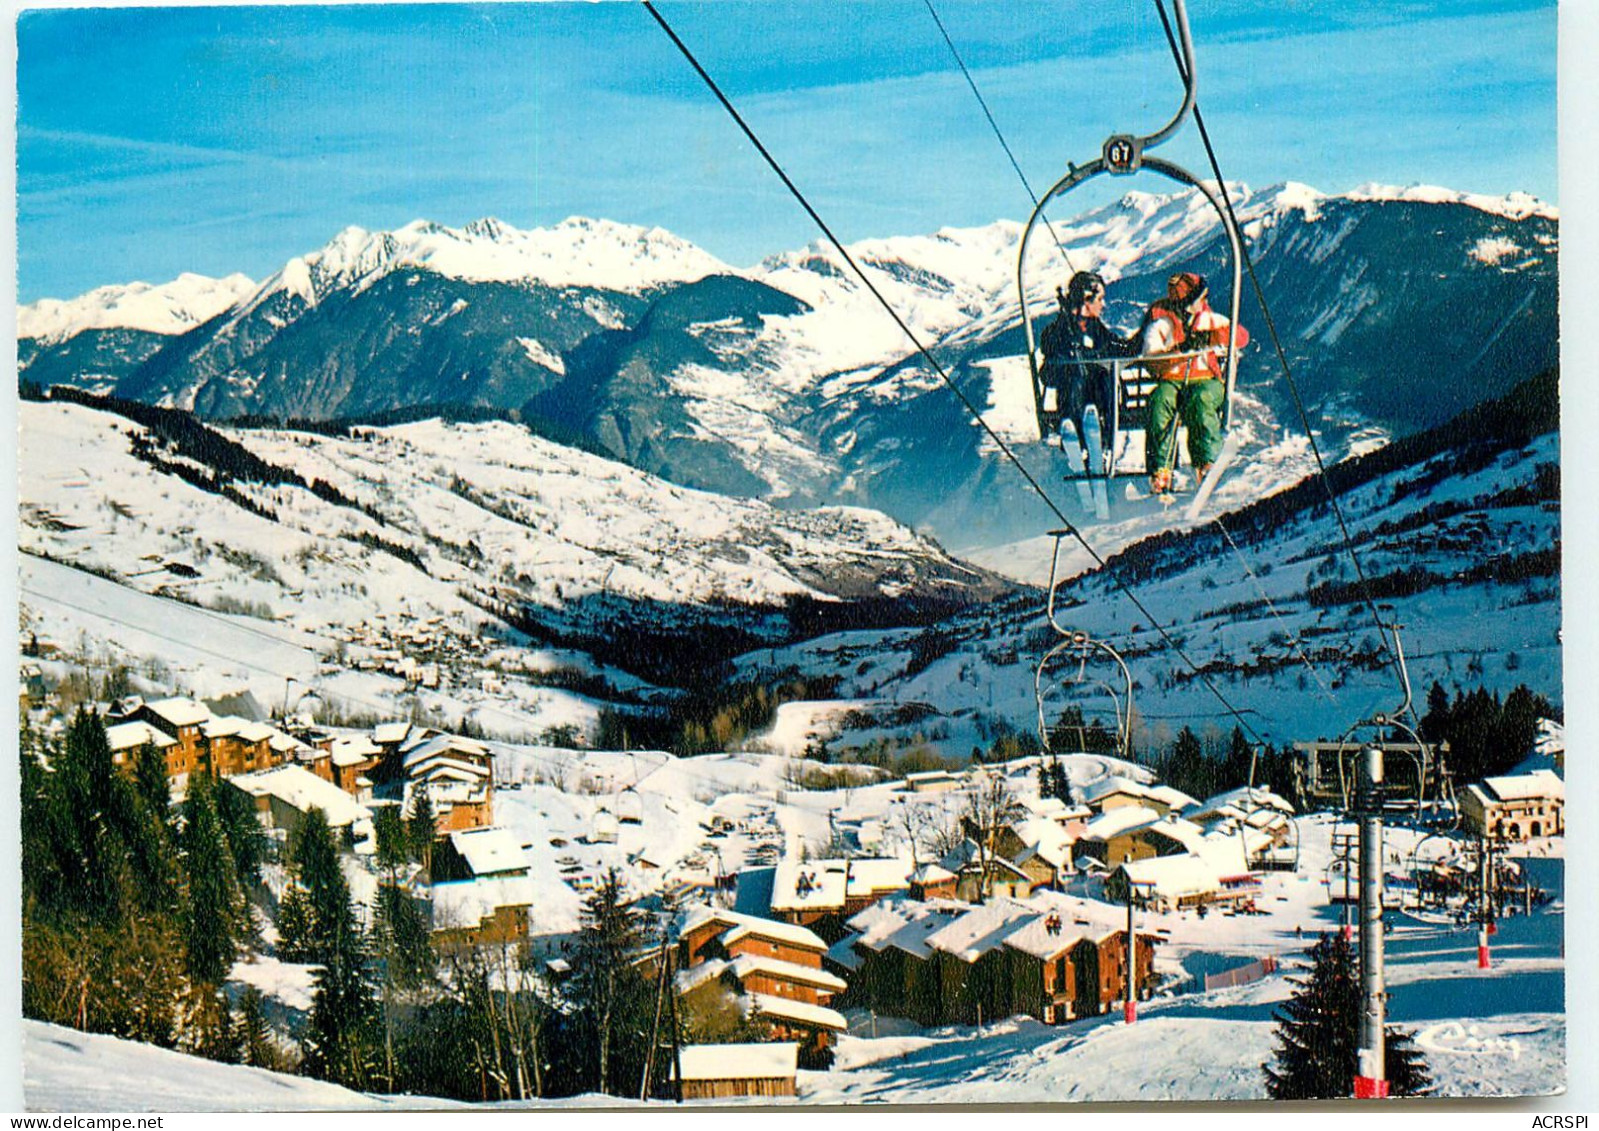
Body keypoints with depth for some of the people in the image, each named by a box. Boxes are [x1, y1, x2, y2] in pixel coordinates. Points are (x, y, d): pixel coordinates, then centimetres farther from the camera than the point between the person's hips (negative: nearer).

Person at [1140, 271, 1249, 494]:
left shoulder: (1209, 319, 11)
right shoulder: (1160, 324, 2)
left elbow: (1241, 335, 0)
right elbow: (1151, 358, -11)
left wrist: (1208, 337, -14)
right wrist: (1181, 349, -24)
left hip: (1207, 381, 1)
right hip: (1171, 381, -1)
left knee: (1200, 400, -35)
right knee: (1160, 400, -34)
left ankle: (1206, 463, -37)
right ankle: (1160, 470, -35)